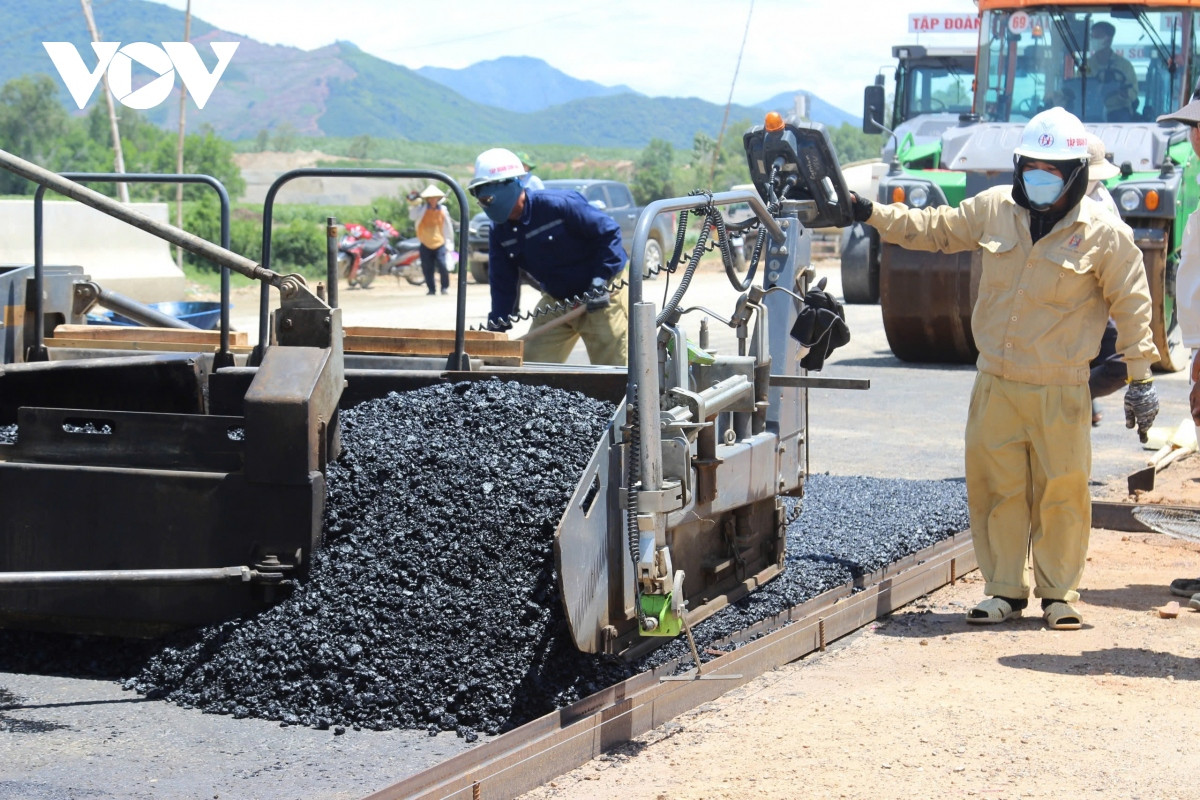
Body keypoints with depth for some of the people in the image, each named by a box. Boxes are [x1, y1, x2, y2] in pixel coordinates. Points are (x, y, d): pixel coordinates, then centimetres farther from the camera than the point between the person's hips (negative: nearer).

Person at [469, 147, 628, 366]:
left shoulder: (557, 204, -23)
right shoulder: (500, 232, -2)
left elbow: (609, 231, -18)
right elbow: (502, 283, 3)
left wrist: (600, 281, -22)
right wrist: (496, 328, -6)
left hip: (601, 297, -7)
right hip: (555, 302, 7)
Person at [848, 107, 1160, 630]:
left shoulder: (1104, 234, -6)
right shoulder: (995, 209, 4)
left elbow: (1130, 306, 0)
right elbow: (934, 230, 18)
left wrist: (1140, 378, -1)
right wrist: (870, 213, 12)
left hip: (1061, 393, -3)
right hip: (995, 385, 3)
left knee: (1061, 493, 1)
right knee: (994, 486, 6)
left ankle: (1058, 592, 18)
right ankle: (1005, 590, 19)